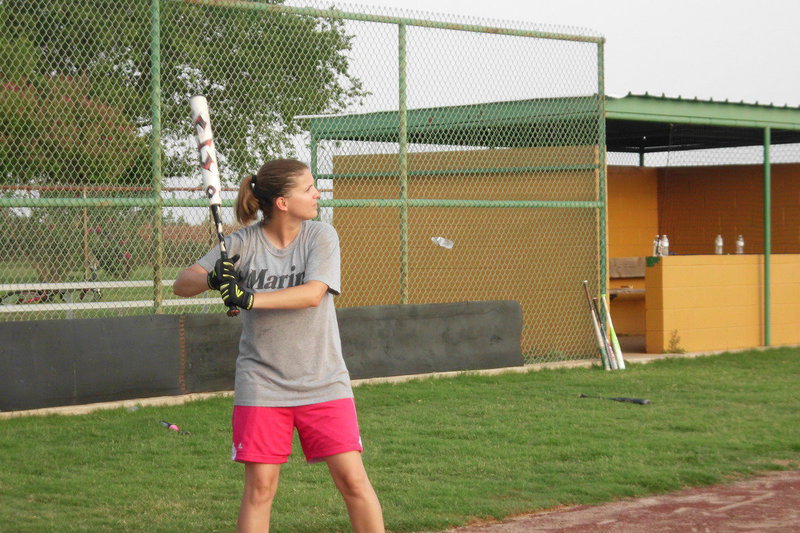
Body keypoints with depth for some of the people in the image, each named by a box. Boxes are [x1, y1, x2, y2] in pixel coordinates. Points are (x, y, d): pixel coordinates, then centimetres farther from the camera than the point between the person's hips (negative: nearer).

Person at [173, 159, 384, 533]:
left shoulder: (321, 236, -4)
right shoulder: (243, 243, -3)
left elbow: (313, 293, -19)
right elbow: (181, 284, -5)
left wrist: (250, 298, -29)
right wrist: (212, 279, -27)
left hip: (323, 382, 0)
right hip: (262, 384, 0)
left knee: (353, 480, -4)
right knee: (260, 487, 0)